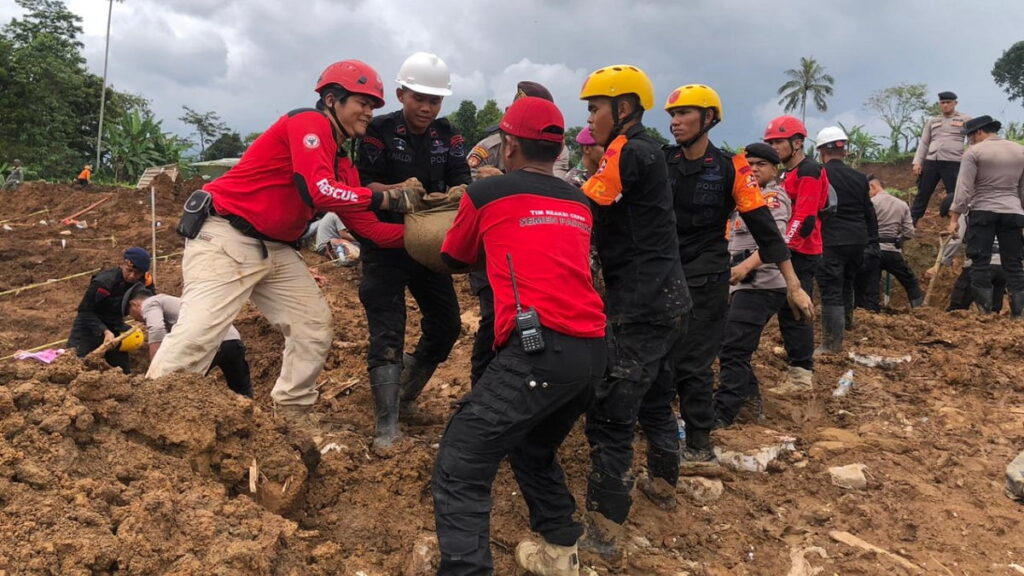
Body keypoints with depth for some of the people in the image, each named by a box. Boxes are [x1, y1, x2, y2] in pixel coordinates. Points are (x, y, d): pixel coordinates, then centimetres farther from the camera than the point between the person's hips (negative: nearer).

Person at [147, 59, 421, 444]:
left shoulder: (342, 164, 14)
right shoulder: (309, 123, -12)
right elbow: (319, 191, -27)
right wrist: (387, 199, -22)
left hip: (276, 250, 10)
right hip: (227, 239, -9)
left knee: (314, 325, 6)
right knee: (197, 334, -16)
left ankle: (292, 414, 16)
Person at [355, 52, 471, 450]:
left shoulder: (447, 135, 4)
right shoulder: (380, 131, -8)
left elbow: (462, 181, -4)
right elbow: (365, 186, -13)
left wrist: (456, 192, -27)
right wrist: (396, 191, -31)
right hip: (384, 244, -5)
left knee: (447, 324, 10)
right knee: (387, 332, -8)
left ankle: (405, 394, 32)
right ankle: (387, 425, -3)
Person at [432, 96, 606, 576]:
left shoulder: (486, 193, 7)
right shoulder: (579, 204, 20)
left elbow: (454, 260, 23)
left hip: (540, 348, -7)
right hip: (593, 350, 7)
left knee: (460, 467, -2)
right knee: (534, 450, 29)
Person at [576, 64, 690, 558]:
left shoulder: (628, 151, -13)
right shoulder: (645, 151, 16)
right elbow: (602, 213, 9)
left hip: (640, 304, -10)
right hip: (664, 296, 10)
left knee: (610, 413, -7)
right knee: (654, 397, 25)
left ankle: (605, 532, -2)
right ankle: (664, 483, 44)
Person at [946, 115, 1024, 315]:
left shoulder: (974, 152, -4)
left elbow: (964, 188, -9)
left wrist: (954, 218, -8)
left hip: (983, 212, -4)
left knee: (981, 262, -1)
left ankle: (984, 311, -4)